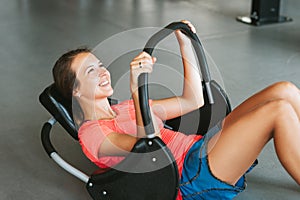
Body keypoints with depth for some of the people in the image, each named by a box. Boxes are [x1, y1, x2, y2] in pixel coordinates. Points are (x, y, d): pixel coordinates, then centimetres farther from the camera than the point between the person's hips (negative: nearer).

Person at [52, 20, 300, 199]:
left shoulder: (126, 108, 23)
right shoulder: (91, 134, -3)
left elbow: (193, 101, 23)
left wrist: (186, 45, 19)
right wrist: (137, 87, -32)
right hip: (195, 175, -8)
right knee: (279, 110, -22)